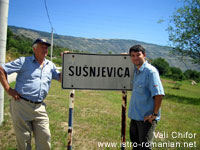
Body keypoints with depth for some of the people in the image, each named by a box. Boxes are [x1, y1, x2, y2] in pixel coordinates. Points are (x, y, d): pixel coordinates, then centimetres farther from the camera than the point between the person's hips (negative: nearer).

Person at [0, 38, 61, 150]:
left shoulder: (50, 65, 14)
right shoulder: (24, 61, 1)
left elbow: (61, 78, 16)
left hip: (39, 107, 4)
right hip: (21, 104, -4)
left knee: (45, 137, 3)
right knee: (23, 139, 5)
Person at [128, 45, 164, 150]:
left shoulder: (151, 71, -17)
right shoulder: (136, 71, 9)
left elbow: (159, 94, -23)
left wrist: (155, 114, -20)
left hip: (146, 118, -8)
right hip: (135, 116, 8)